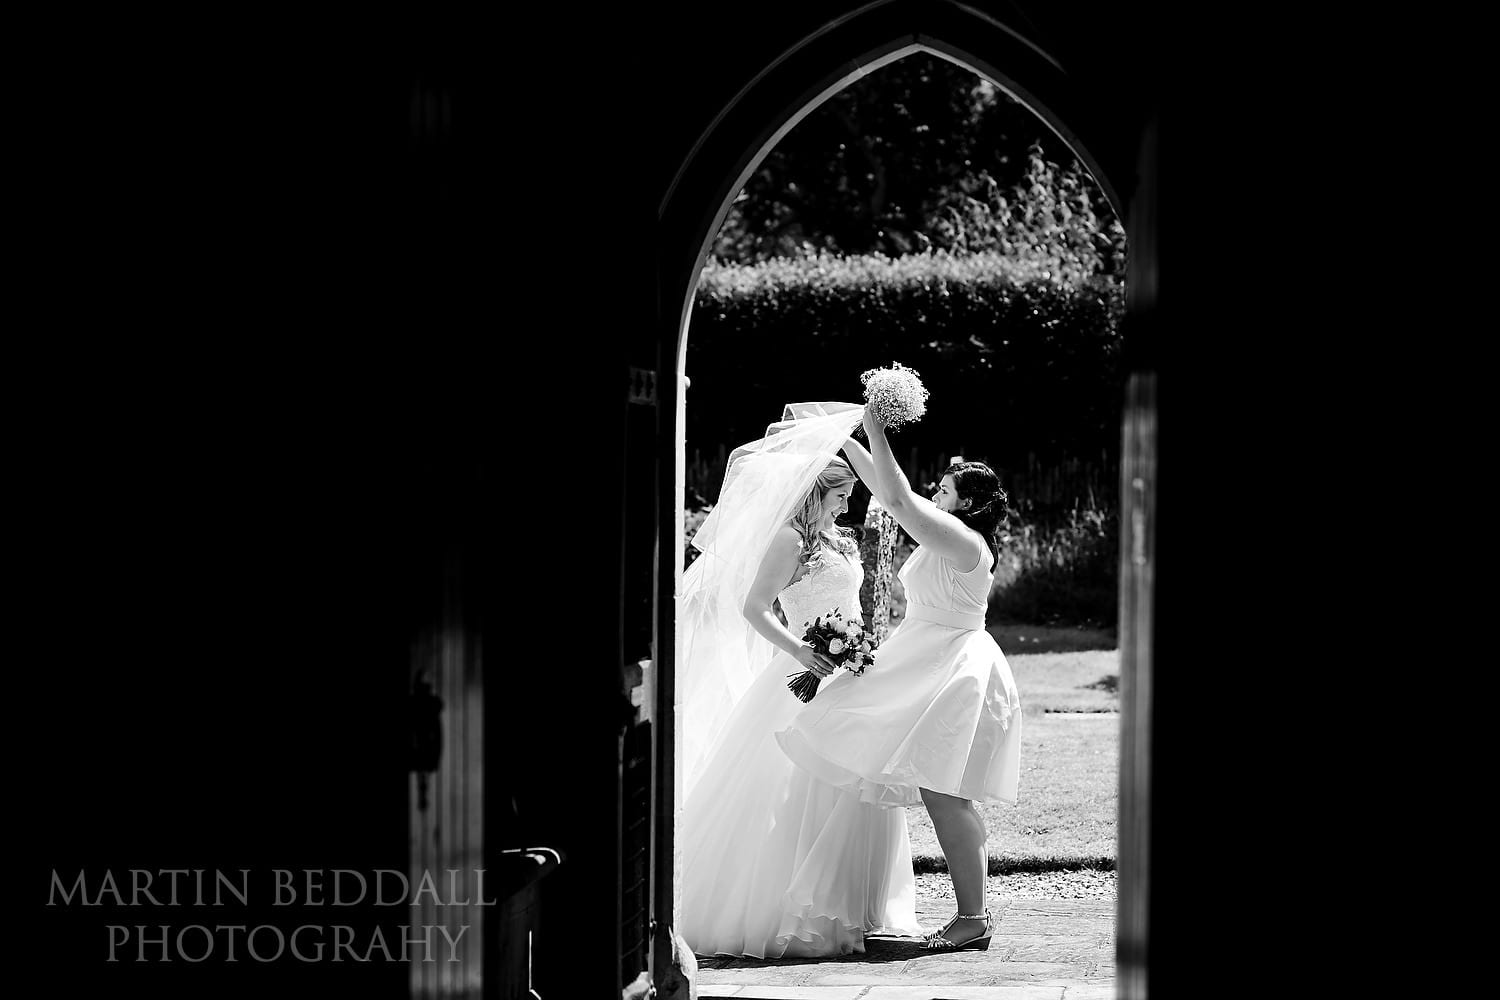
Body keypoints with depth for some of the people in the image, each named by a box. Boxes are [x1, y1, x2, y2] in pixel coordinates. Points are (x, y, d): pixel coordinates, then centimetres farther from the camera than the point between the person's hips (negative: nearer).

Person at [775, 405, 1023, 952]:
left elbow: (898, 499, -22)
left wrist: (875, 429, -17)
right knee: (947, 799, 8)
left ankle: (972, 917, -12)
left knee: (941, 794, -13)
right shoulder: (942, 535, 14)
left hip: (954, 674, -11)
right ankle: (971, 913, 10)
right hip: (933, 673, 11)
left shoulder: (963, 541, -14)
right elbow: (891, 492, 21)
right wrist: (847, 439, 20)